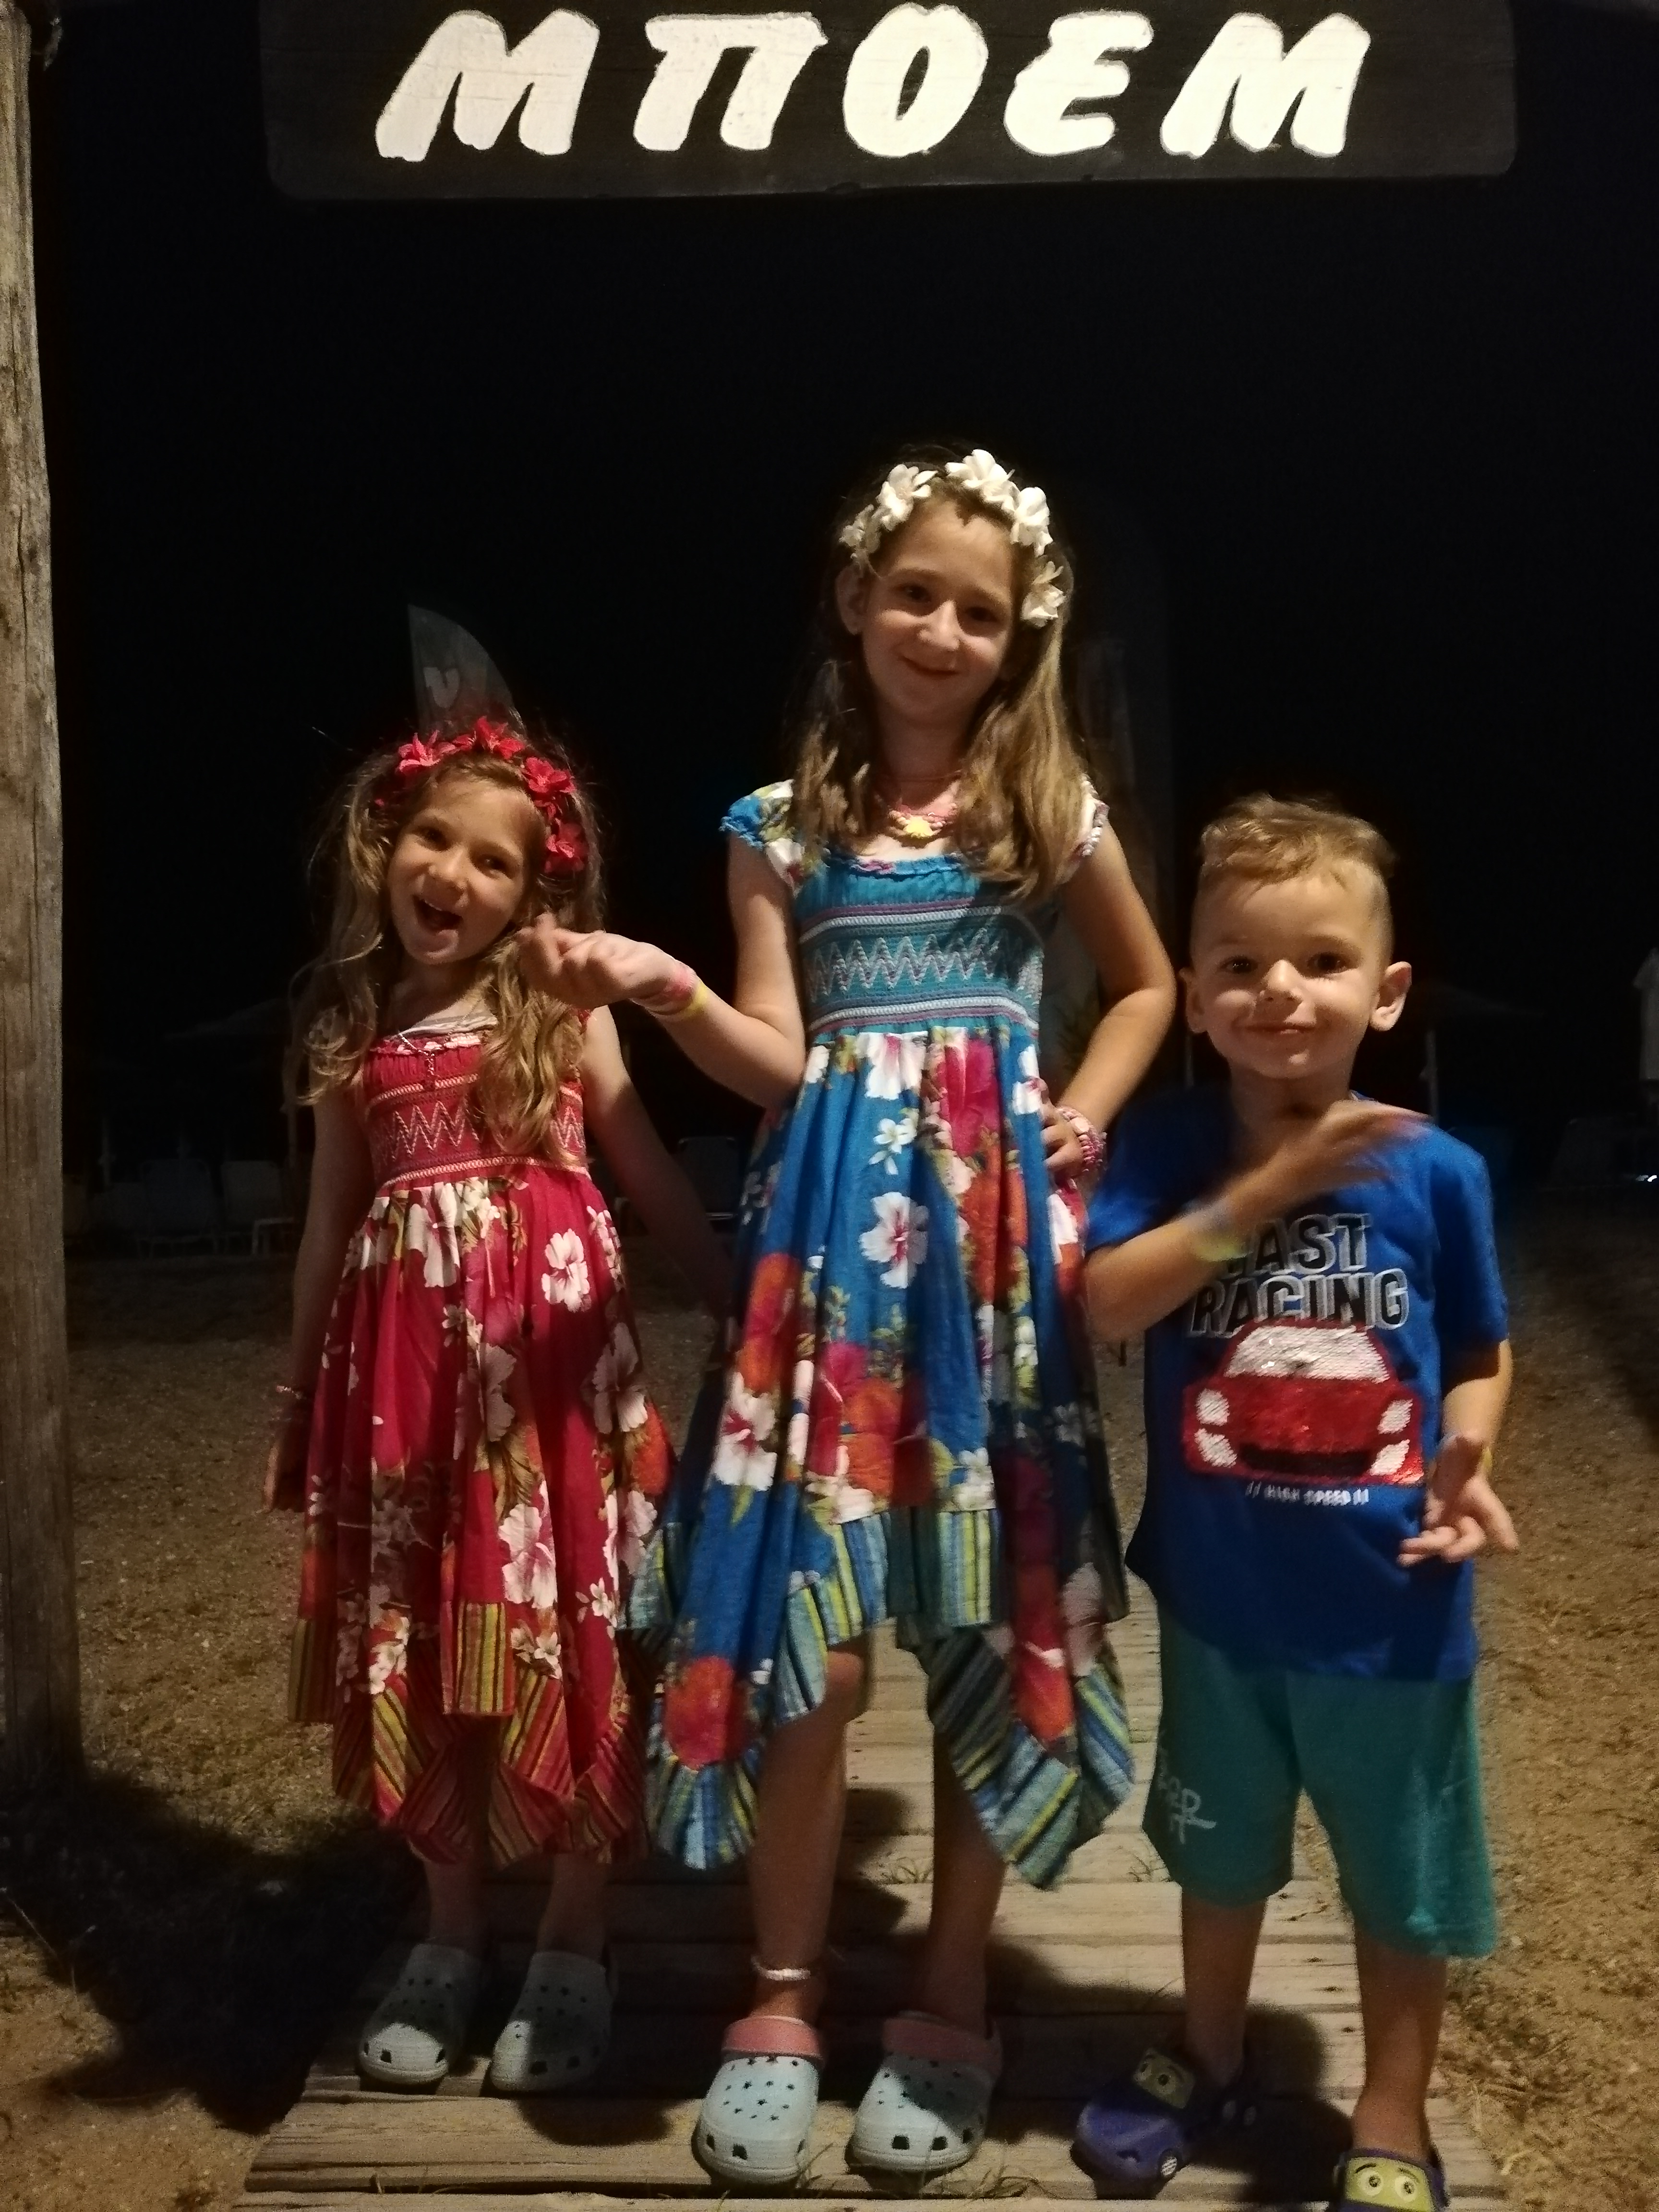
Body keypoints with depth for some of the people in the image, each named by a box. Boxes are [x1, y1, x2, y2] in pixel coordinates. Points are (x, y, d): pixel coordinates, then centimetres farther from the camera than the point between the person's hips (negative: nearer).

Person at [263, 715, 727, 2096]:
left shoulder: (564, 1011, 5)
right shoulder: (350, 1032, 12)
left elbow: (652, 1177, 6)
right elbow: (331, 1224, 16)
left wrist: (746, 1298, -2)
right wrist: (299, 1396, 17)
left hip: (554, 1348, -3)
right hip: (405, 1359, 3)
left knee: (567, 1642, 0)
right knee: (421, 1651, 8)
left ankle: (574, 1946, 16)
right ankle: (453, 1936, 26)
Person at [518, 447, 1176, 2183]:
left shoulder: (1049, 809, 8)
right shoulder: (781, 826, 7)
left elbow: (1148, 987, 21)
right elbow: (778, 1065, -1)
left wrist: (1080, 1119, 7)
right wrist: (664, 993, -18)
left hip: (992, 1224, 1)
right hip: (836, 1226, 0)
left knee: (988, 1626, 4)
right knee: (803, 1619, -3)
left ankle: (950, 2001, 22)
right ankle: (783, 1996, 17)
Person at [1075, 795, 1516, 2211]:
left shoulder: (1435, 1170, -10)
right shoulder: (1168, 1146, -10)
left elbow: (1483, 1355, 2)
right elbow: (1104, 1305, -24)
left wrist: (1467, 1460, -17)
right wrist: (1264, 1190, -29)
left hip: (1390, 1602, -1)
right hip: (1222, 1587, 1)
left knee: (1405, 1879, 16)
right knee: (1221, 1853, 24)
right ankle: (1212, 2061, 49)